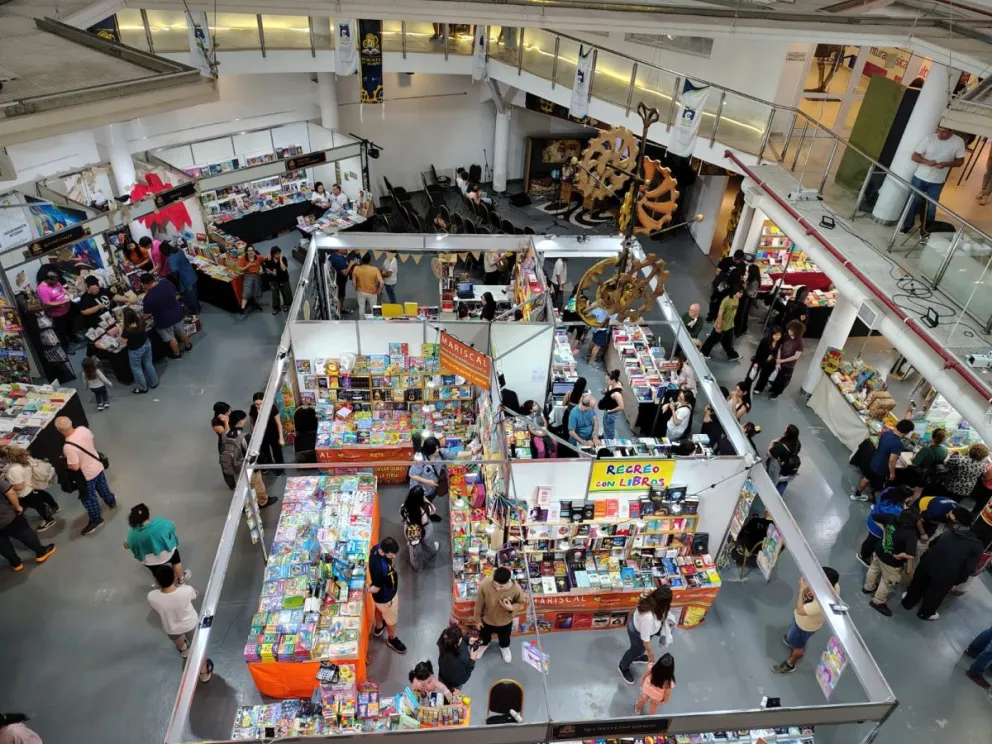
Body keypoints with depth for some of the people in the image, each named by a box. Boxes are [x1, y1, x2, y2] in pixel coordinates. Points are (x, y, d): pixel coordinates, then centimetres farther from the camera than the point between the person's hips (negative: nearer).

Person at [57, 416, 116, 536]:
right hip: (98, 466, 7)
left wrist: (63, 464, -9)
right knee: (102, 487, 34)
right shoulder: (83, 429, -16)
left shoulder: (68, 447, -36)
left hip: (87, 475, -7)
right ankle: (111, 501, 59)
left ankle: (96, 520, 37)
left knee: (88, 498, 18)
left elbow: (75, 467, -28)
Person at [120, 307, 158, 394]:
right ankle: (154, 382, 43)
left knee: (136, 369, 19)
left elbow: (122, 343, -17)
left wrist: (121, 330, -12)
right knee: (148, 364, 26)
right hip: (147, 344, 6)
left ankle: (142, 388, 36)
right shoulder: (141, 322, -17)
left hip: (135, 351, -6)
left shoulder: (127, 331, -35)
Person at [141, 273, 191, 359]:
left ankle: (176, 354, 40)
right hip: (177, 314, 5)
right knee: (182, 332, 29)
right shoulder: (167, 284, -15)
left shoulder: (148, 297, -29)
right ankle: (188, 346, 52)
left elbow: (147, 314, -18)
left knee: (171, 338, 20)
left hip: (164, 320, -5)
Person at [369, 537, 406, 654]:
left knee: (379, 608, 36)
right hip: (385, 596, -7)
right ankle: (392, 639, 51)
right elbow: (376, 589, -30)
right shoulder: (380, 568, -47)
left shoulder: (377, 547, -22)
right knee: (392, 619, 23)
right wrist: (367, 589, -10)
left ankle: (378, 627, 65)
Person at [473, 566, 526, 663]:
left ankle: (504, 647, 66)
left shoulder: (516, 589, -36)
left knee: (504, 637, 32)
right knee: (484, 635, 32)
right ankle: (484, 644, 67)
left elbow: (522, 604, -14)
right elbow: (479, 604, -17)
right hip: (487, 619, 0)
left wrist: (512, 608, -34)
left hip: (505, 621, 0)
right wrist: (477, 619, -4)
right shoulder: (484, 584, -37)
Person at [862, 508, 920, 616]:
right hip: (892, 562, -6)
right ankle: (878, 602, 45)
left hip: (879, 552, 6)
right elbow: (911, 555, -45)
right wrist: (899, 555, -26)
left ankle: (868, 587, 63)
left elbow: (876, 518, -5)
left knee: (874, 569, 35)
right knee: (889, 582, 22)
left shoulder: (891, 518, -22)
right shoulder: (911, 534, -37)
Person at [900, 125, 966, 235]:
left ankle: (925, 229, 24)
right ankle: (907, 225, 30)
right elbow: (915, 156, -10)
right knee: (913, 202, 12)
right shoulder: (929, 138, -12)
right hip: (920, 178, 0)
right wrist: (927, 161, -29)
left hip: (937, 183, 0)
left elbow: (960, 160, -1)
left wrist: (946, 164, -21)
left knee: (931, 207, 9)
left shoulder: (958, 142, -9)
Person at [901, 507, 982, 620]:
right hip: (946, 575, -3)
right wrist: (957, 582, 4)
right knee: (934, 595, 25)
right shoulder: (977, 546, -5)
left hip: (927, 564, 3)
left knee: (918, 585, 31)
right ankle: (925, 613, 49)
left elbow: (932, 544, 17)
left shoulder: (947, 532, 7)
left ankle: (908, 602, 54)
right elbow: (969, 569, -8)